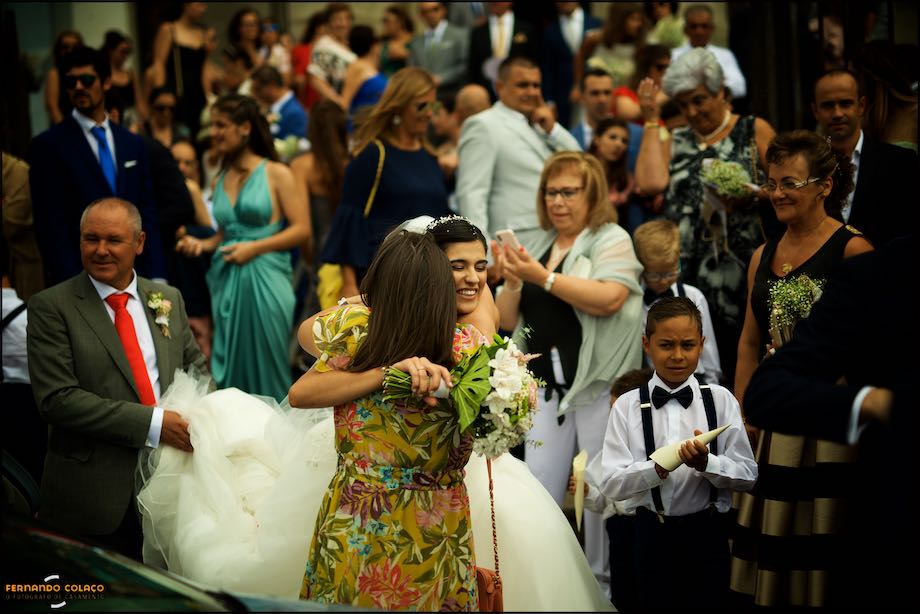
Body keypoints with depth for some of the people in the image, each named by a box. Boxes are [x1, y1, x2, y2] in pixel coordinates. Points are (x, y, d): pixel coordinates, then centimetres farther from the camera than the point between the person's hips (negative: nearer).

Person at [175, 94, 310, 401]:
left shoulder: (276, 174, -2)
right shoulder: (221, 180, 13)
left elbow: (301, 229, -6)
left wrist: (254, 248, -14)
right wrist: (202, 244, 3)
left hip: (264, 279, -5)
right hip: (225, 280, 5)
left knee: (265, 365, -1)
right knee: (229, 366, 4)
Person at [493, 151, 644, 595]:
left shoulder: (611, 240, -3)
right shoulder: (538, 247, 15)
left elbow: (608, 299, -21)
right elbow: (507, 320, 14)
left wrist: (544, 277, -22)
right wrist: (512, 282, -5)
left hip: (600, 384, -5)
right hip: (548, 386, 5)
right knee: (537, 488, 1)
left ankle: (602, 580, 11)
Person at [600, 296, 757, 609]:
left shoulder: (721, 400, -1)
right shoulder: (627, 406, -1)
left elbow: (748, 475, -5)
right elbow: (611, 483, -9)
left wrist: (706, 463, -23)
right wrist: (659, 467, -25)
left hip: (709, 534, 0)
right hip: (651, 535, 0)